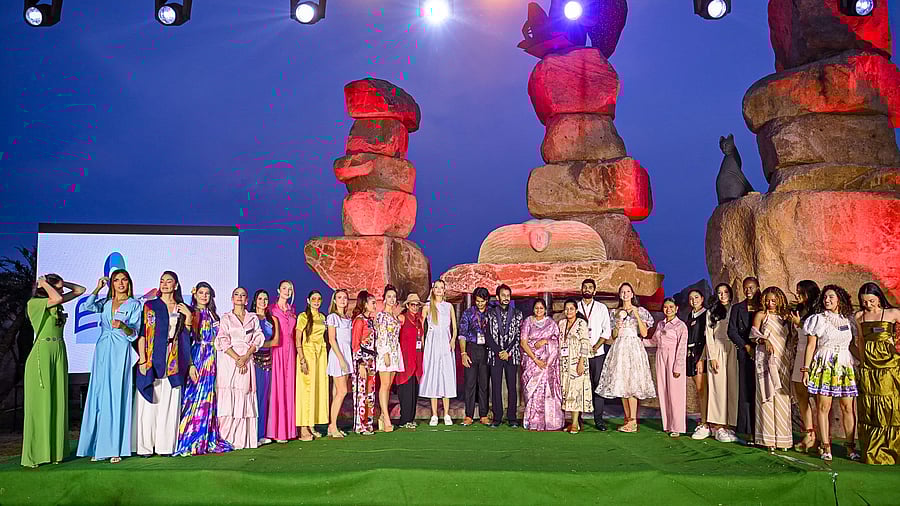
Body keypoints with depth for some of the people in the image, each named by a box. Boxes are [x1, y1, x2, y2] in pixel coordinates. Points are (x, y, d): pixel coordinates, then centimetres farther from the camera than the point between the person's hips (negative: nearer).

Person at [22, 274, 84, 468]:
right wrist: (44, 284, -8)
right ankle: (34, 454, 3)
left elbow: (80, 290, 20)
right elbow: (57, 299, -23)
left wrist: (61, 282, 12)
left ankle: (55, 450, 13)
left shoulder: (57, 304, 14)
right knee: (39, 404, -3)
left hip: (59, 354, 7)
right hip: (41, 354, -7)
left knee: (58, 403, 7)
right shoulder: (34, 303, -6)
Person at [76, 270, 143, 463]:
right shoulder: (106, 303, 17)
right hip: (102, 352, 4)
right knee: (99, 397, 1)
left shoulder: (134, 304, 6)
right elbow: (87, 306, -2)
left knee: (117, 398, -7)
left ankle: (115, 448, -4)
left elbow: (134, 332, -2)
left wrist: (123, 326, -21)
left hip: (121, 353, -4)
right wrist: (98, 288, 0)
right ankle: (98, 447, 7)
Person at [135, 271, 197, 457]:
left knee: (170, 404, 3)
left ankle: (165, 445, 10)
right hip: (153, 360, -2)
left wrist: (188, 317, -3)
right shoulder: (150, 306, 5)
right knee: (150, 403, -1)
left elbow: (186, 338, 9)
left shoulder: (182, 309, 12)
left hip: (173, 363, 2)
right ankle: (146, 446, 6)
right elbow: (142, 334, -1)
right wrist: (142, 360, -9)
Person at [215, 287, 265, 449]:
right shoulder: (226, 318, 9)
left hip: (247, 361, 2)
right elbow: (223, 341, -1)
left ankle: (243, 439, 2)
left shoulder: (253, 318, 15)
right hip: (229, 361, -2)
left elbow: (258, 338, 5)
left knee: (245, 398, -2)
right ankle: (227, 438, -4)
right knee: (229, 398, -7)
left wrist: (246, 356, -10)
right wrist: (237, 358, -12)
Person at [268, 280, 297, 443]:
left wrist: (298, 351, 11)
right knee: (277, 387, -6)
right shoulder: (272, 310, -1)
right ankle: (276, 431, -2)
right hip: (277, 350, -5)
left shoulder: (292, 310, 16)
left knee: (289, 387, 6)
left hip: (290, 350, 5)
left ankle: (288, 428, 12)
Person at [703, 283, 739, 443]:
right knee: (718, 387, -5)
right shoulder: (711, 313, 9)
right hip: (717, 352, -2)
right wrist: (712, 357, -7)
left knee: (732, 387, -2)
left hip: (733, 352, 2)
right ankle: (718, 426, -4)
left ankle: (729, 424, 1)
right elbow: (709, 336, 3)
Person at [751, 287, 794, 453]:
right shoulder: (761, 315, 7)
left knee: (782, 397, 0)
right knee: (768, 396, -6)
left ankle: (782, 437, 7)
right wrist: (764, 340, -14)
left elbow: (792, 338, 19)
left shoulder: (786, 317, 15)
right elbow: (753, 335, 1)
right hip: (766, 359, -3)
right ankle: (768, 439, -3)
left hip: (784, 360, 3)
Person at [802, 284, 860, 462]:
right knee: (823, 407, -4)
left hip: (846, 366, 3)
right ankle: (825, 447, 1)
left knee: (848, 407, 1)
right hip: (824, 366, -3)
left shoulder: (848, 320, 12)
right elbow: (811, 345, 1)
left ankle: (851, 447, 9)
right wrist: (806, 369, -2)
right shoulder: (818, 319, 3)